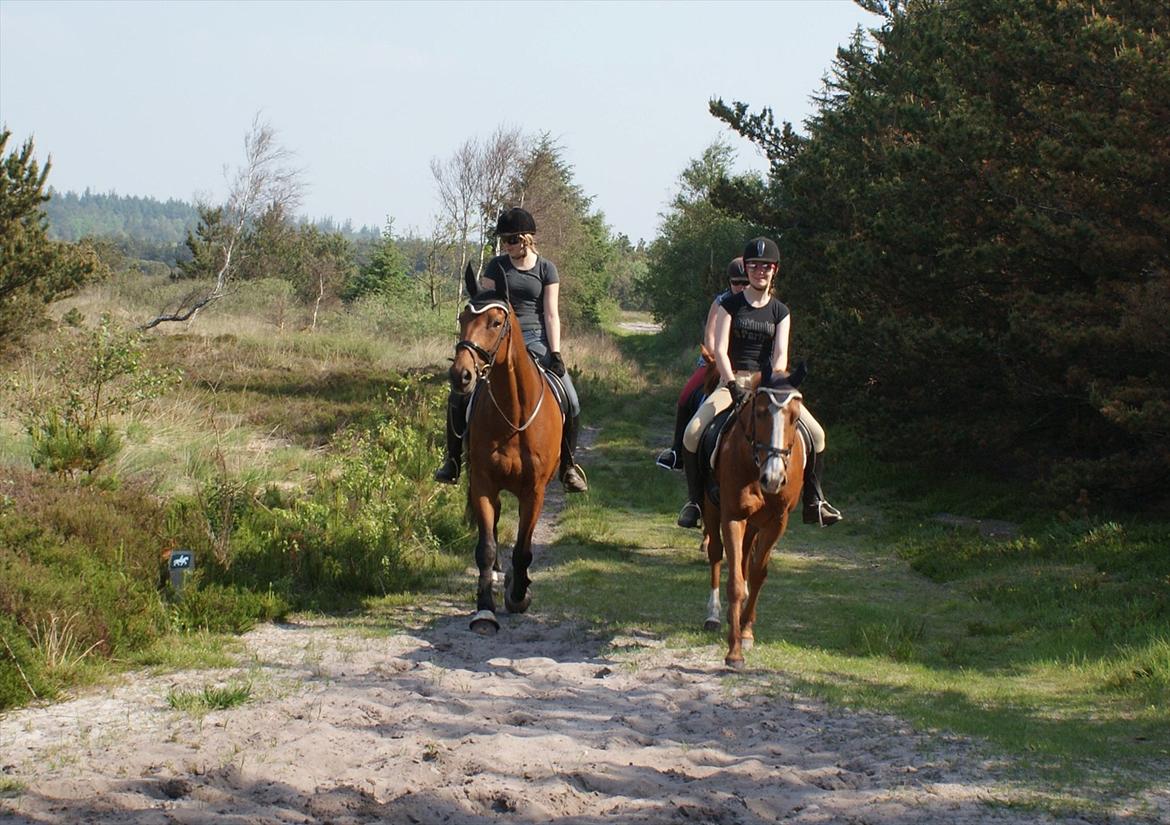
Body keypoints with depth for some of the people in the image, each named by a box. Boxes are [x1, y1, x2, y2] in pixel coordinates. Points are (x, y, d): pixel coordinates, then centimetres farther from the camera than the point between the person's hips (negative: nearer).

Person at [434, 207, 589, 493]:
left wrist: (555, 354, -10)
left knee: (571, 403, -12)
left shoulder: (546, 269, 4)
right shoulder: (497, 266, 6)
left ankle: (568, 466, 4)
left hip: (535, 339, -1)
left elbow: (551, 314, 0)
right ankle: (453, 460, 1)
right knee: (458, 396, -13)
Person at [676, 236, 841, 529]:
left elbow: (780, 354, -4)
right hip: (732, 381, -2)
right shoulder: (730, 305, 2)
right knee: (692, 433, -25)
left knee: (815, 433, -14)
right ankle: (694, 501, -10)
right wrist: (733, 385, -23)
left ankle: (814, 503, 0)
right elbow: (719, 350, -8)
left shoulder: (780, 312, 9)